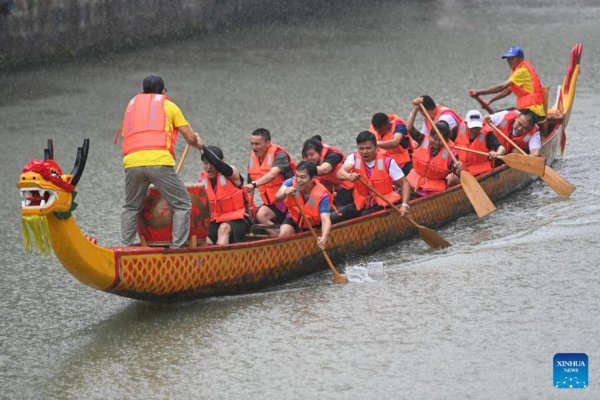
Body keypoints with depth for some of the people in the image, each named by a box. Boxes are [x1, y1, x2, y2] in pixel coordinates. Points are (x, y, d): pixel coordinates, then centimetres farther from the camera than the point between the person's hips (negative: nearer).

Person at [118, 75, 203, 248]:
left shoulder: (131, 105, 28)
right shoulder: (169, 106, 18)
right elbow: (190, 138, 18)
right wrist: (198, 143, 41)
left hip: (132, 163, 3)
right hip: (159, 161, -3)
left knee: (130, 207, 22)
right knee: (182, 205, 6)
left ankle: (126, 247, 15)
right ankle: (178, 247, -4)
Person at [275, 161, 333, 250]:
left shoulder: (322, 195, -25)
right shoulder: (291, 183, -19)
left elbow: (326, 220, -34)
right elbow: (277, 197, -36)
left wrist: (324, 238, -54)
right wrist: (285, 193, -62)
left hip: (314, 225, 0)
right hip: (294, 220, 0)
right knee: (284, 233, -27)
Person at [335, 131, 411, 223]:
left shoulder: (387, 161, -9)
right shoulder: (354, 158, -3)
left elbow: (404, 183, -7)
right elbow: (340, 173, -23)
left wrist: (404, 205, -23)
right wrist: (349, 176, -48)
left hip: (383, 204, -4)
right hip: (361, 204, 4)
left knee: (366, 215, -35)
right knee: (334, 218, -14)